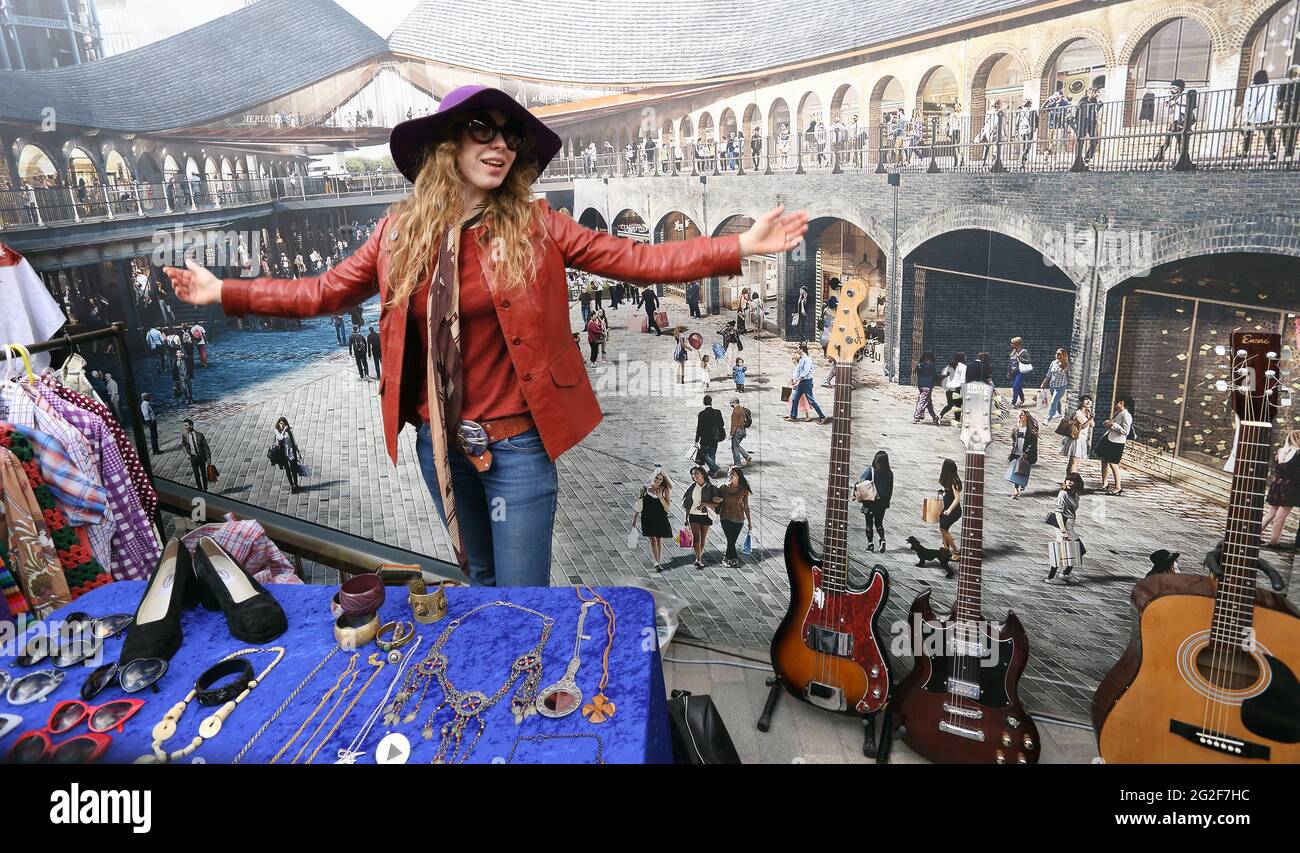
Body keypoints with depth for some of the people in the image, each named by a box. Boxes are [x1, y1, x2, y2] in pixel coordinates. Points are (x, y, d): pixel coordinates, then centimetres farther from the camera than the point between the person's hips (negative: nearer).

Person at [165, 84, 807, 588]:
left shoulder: (535, 226, -8)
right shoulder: (400, 230, 0)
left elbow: (637, 260, -10)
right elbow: (324, 292, 8)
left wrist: (740, 245, -16)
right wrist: (225, 292, 5)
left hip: (517, 442, -3)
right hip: (440, 440, 4)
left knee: (524, 598, 3)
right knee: (480, 579, 23)